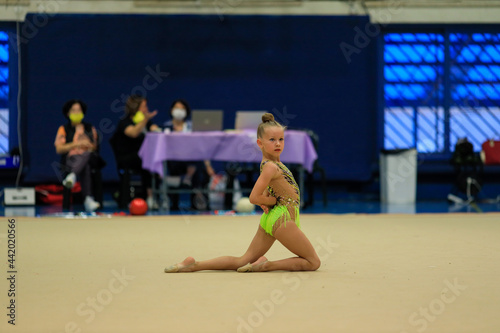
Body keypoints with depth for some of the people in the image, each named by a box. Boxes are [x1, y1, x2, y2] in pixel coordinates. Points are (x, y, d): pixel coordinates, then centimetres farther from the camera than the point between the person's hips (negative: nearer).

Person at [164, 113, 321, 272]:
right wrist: (277, 200, -6)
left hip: (270, 218, 9)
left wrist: (266, 201, 5)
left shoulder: (271, 162, 11)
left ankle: (195, 265, 3)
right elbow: (254, 198, -21)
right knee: (313, 262, -1)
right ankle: (265, 265, -10)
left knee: (242, 261, 11)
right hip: (282, 219, -9)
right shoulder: (270, 167, -17)